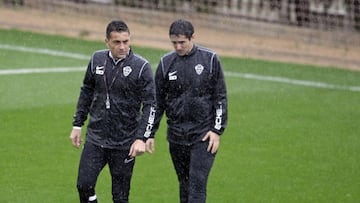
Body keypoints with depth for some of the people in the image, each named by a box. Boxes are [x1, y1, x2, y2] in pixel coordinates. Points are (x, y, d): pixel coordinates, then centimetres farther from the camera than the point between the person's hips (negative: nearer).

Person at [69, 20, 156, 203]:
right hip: (95, 138, 3)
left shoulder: (141, 67, -9)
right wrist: (77, 125, 14)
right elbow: (86, 91, 16)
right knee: (84, 185, -6)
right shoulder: (97, 60, 2)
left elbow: (150, 105, -9)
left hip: (124, 144, -3)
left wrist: (141, 138, -17)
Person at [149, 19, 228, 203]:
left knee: (197, 185, -11)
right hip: (176, 136, 3)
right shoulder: (166, 62, 3)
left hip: (203, 134, -3)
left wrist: (217, 130, -7)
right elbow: (157, 101, 10)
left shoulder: (210, 59, -3)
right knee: (184, 184, 10)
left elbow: (220, 98, 0)